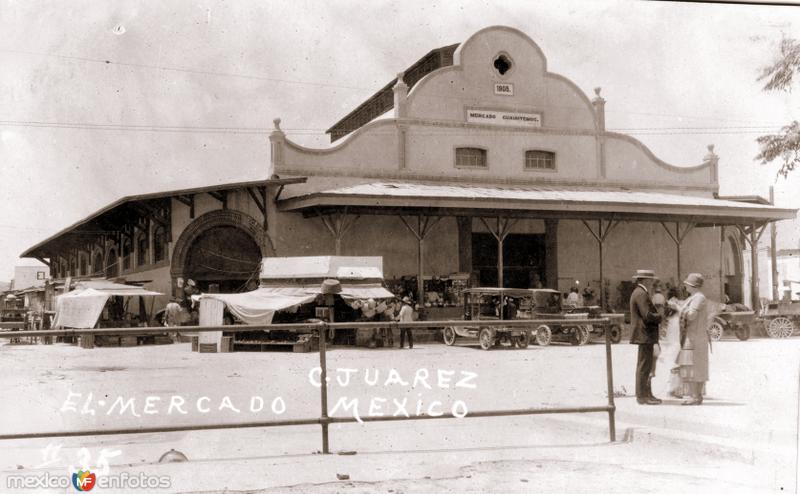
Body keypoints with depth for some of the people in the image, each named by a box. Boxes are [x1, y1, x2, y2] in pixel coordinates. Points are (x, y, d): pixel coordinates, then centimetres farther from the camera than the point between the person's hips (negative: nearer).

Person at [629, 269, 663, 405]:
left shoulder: (640, 293, 19)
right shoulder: (641, 294, -15)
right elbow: (647, 315, -22)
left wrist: (658, 316, 7)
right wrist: (661, 318, -9)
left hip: (645, 334, 11)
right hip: (644, 334, -11)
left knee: (645, 366, 15)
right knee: (644, 366, -7)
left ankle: (646, 394, 21)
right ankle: (642, 396, -5)